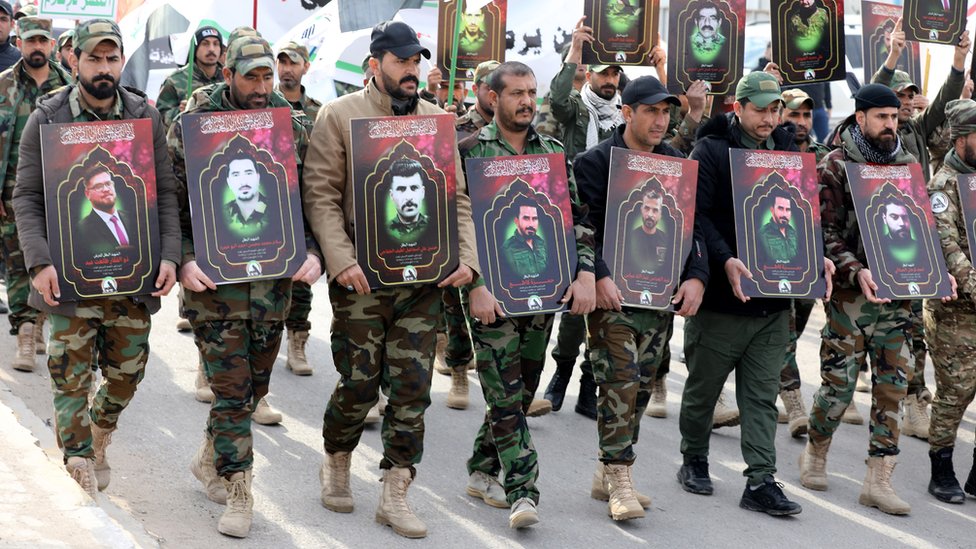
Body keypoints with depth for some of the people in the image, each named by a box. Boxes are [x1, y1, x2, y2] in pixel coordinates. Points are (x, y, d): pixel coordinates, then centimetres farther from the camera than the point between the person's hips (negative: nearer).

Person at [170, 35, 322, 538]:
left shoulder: (292, 127, 5)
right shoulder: (190, 128, -4)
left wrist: (312, 252, -6)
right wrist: (183, 261, -14)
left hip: (274, 277, 4)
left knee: (255, 385, 14)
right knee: (231, 388, -3)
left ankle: (210, 459, 37)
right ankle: (236, 493, 7)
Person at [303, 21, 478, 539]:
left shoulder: (437, 120, 11)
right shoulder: (339, 115, -1)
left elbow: (457, 198, 13)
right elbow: (320, 195, -6)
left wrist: (466, 258, 0)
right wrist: (341, 260, -17)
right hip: (362, 279, -3)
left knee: (412, 388, 1)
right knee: (359, 382, 2)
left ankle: (395, 494, 9)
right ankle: (336, 463, 29)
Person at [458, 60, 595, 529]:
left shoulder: (553, 153, 11)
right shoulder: (469, 152, -3)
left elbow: (578, 219, 11)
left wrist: (585, 274, -2)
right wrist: (474, 285, -15)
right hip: (492, 292, -5)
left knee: (521, 391, 10)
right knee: (506, 394, -8)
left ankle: (482, 471, 25)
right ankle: (522, 491, -8)